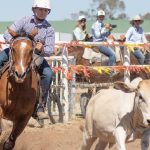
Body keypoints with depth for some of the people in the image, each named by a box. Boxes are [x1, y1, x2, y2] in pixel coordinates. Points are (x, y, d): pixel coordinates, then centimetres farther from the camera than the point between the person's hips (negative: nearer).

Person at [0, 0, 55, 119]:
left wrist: (42, 50, -36)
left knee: (48, 74, -25)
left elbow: (50, 50, -12)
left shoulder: (49, 29, -6)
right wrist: (12, 41, -36)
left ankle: (40, 107, -17)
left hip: (37, 56, 0)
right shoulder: (25, 21, -6)